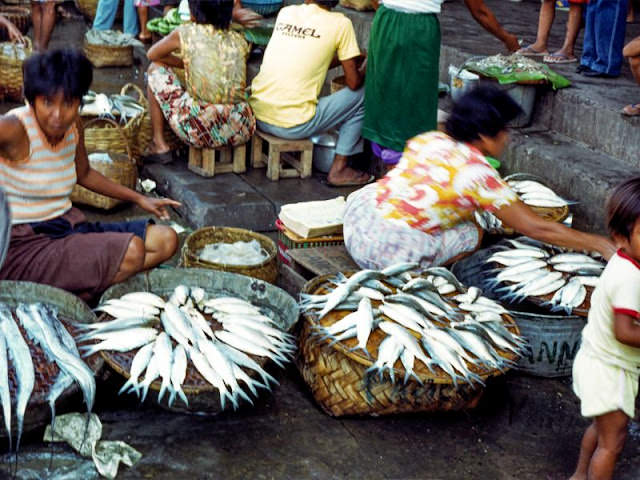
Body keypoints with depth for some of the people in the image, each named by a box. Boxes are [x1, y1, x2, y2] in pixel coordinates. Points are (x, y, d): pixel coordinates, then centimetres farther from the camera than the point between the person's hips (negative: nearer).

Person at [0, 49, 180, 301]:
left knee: (166, 240, 2)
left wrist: (139, 199, 24)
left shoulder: (73, 125, 4)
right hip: (23, 246, -8)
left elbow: (84, 174, 23)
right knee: (131, 250, -26)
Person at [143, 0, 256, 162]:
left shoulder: (185, 33, 1)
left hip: (199, 129, -4)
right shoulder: (239, 41, 11)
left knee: (156, 68, 20)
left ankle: (159, 145, 22)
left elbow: (152, 54, 19)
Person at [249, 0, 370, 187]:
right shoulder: (340, 23, -4)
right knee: (361, 95, 12)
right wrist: (363, 71, 21)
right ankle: (339, 169, 11)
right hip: (294, 126, -6)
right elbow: (353, 82, -1)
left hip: (258, 117, 6)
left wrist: (348, 58, 30)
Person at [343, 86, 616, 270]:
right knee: (471, 235, 10)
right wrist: (601, 245, 2)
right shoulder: (479, 174, -9)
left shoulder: (428, 139, 9)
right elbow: (535, 228, -6)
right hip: (390, 248, -6)